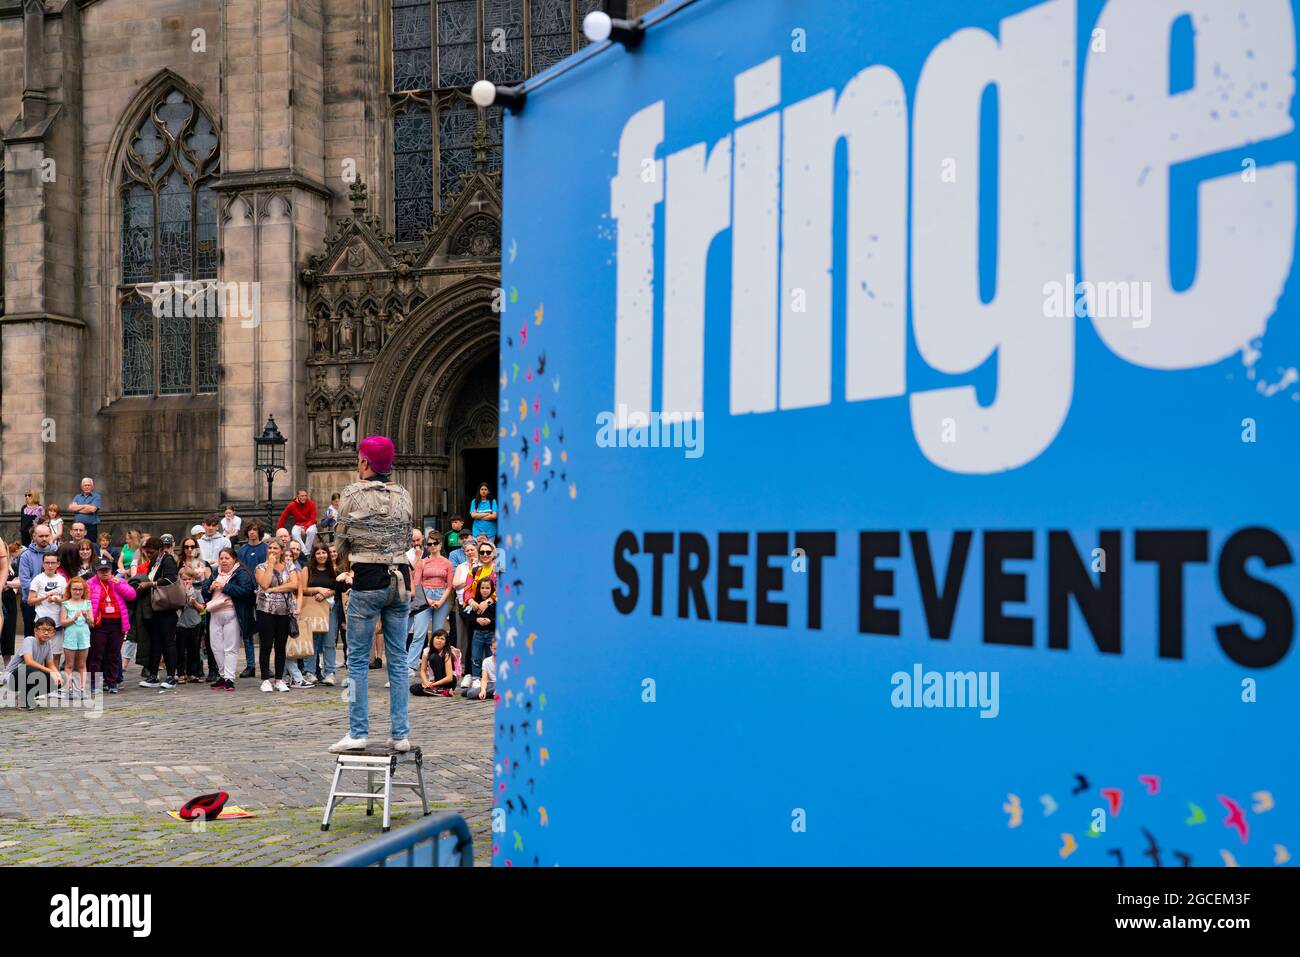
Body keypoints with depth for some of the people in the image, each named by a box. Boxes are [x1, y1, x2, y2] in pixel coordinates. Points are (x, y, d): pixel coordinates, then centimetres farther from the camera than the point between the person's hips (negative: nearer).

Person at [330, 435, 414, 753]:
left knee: (357, 658, 4)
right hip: (401, 578, 4)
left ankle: (358, 732, 3)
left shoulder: (352, 494, -6)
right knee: (398, 658, 8)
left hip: (368, 582, -4)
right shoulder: (403, 495, 7)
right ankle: (400, 734, 9)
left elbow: (341, 543, 1)